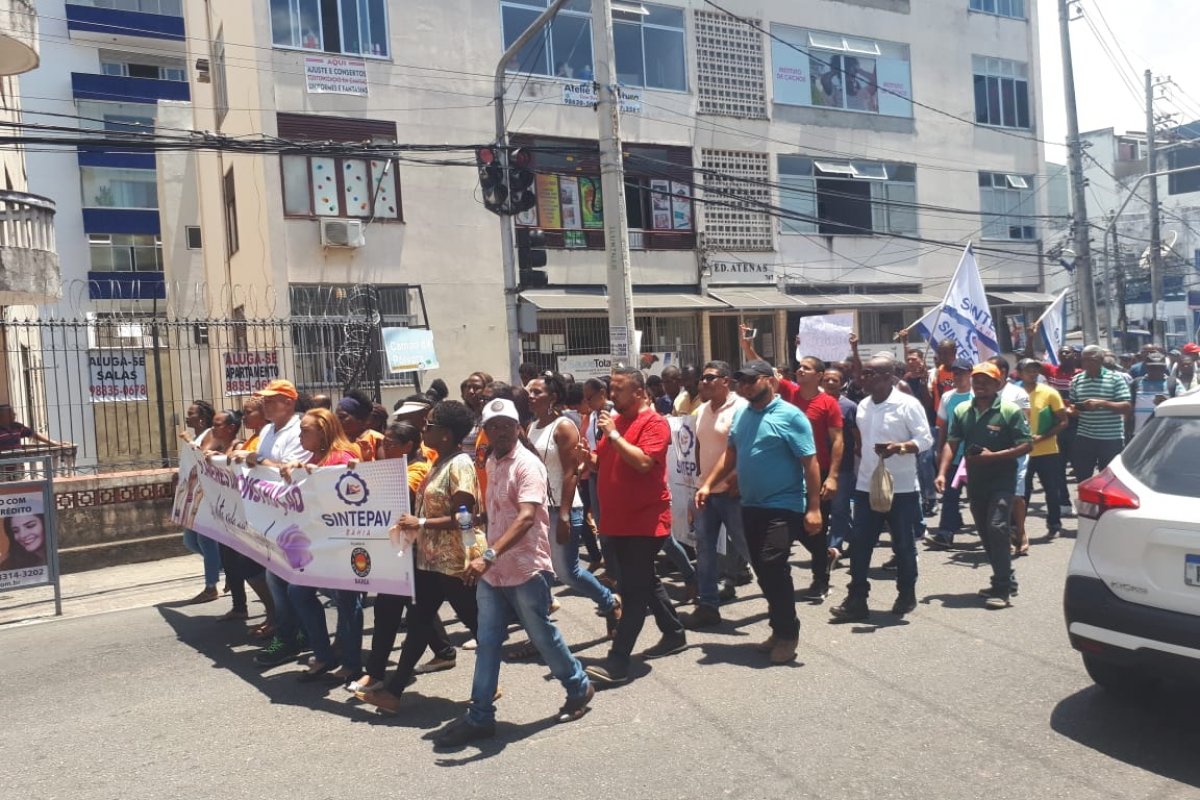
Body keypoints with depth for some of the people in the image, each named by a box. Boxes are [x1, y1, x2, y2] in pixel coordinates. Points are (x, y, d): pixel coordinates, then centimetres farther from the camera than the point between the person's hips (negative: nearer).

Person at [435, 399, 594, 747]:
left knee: (542, 637, 9)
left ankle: (579, 688, 32)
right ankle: (480, 717, 17)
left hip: (526, 570, -7)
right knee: (487, 643, 8)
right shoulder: (491, 463, 9)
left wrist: (489, 554, -40)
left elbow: (527, 517, -30)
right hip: (492, 570, 7)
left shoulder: (527, 465, -18)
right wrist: (487, 559, 18)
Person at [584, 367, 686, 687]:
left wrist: (613, 435, -22)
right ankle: (674, 634, 35)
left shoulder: (654, 423, -12)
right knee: (645, 582, 19)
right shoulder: (613, 420, 11)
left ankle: (618, 661, -7)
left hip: (645, 521, -9)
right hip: (618, 519, 9)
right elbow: (602, 461, 19)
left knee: (633, 589, -7)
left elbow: (643, 461, -26)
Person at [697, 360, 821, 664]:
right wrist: (708, 485, 5)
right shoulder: (741, 414, 9)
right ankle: (780, 626, 28)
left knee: (773, 566, -11)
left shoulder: (790, 416, -12)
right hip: (750, 506, 7)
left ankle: (788, 632, 7)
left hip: (783, 506, -7)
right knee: (762, 569, 12)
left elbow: (810, 463, -14)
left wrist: (814, 508, -18)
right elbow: (730, 454, 15)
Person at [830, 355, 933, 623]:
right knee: (859, 545, 2)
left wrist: (898, 448, -30)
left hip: (901, 488, -5)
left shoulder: (908, 404, -11)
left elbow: (926, 439, -13)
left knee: (903, 545, 9)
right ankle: (856, 600, 7)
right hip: (866, 487, 5)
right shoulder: (863, 405, 8)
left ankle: (906, 595, 27)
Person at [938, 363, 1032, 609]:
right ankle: (1005, 580, 30)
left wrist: (992, 456, -19)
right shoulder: (962, 411, 7)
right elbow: (951, 444, 5)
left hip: (1002, 478, -6)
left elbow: (1027, 445, -10)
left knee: (997, 527, -17)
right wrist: (942, 473, -7)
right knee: (985, 532, 13)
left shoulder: (1010, 411, -8)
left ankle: (1003, 589, -12)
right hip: (975, 479, 6)